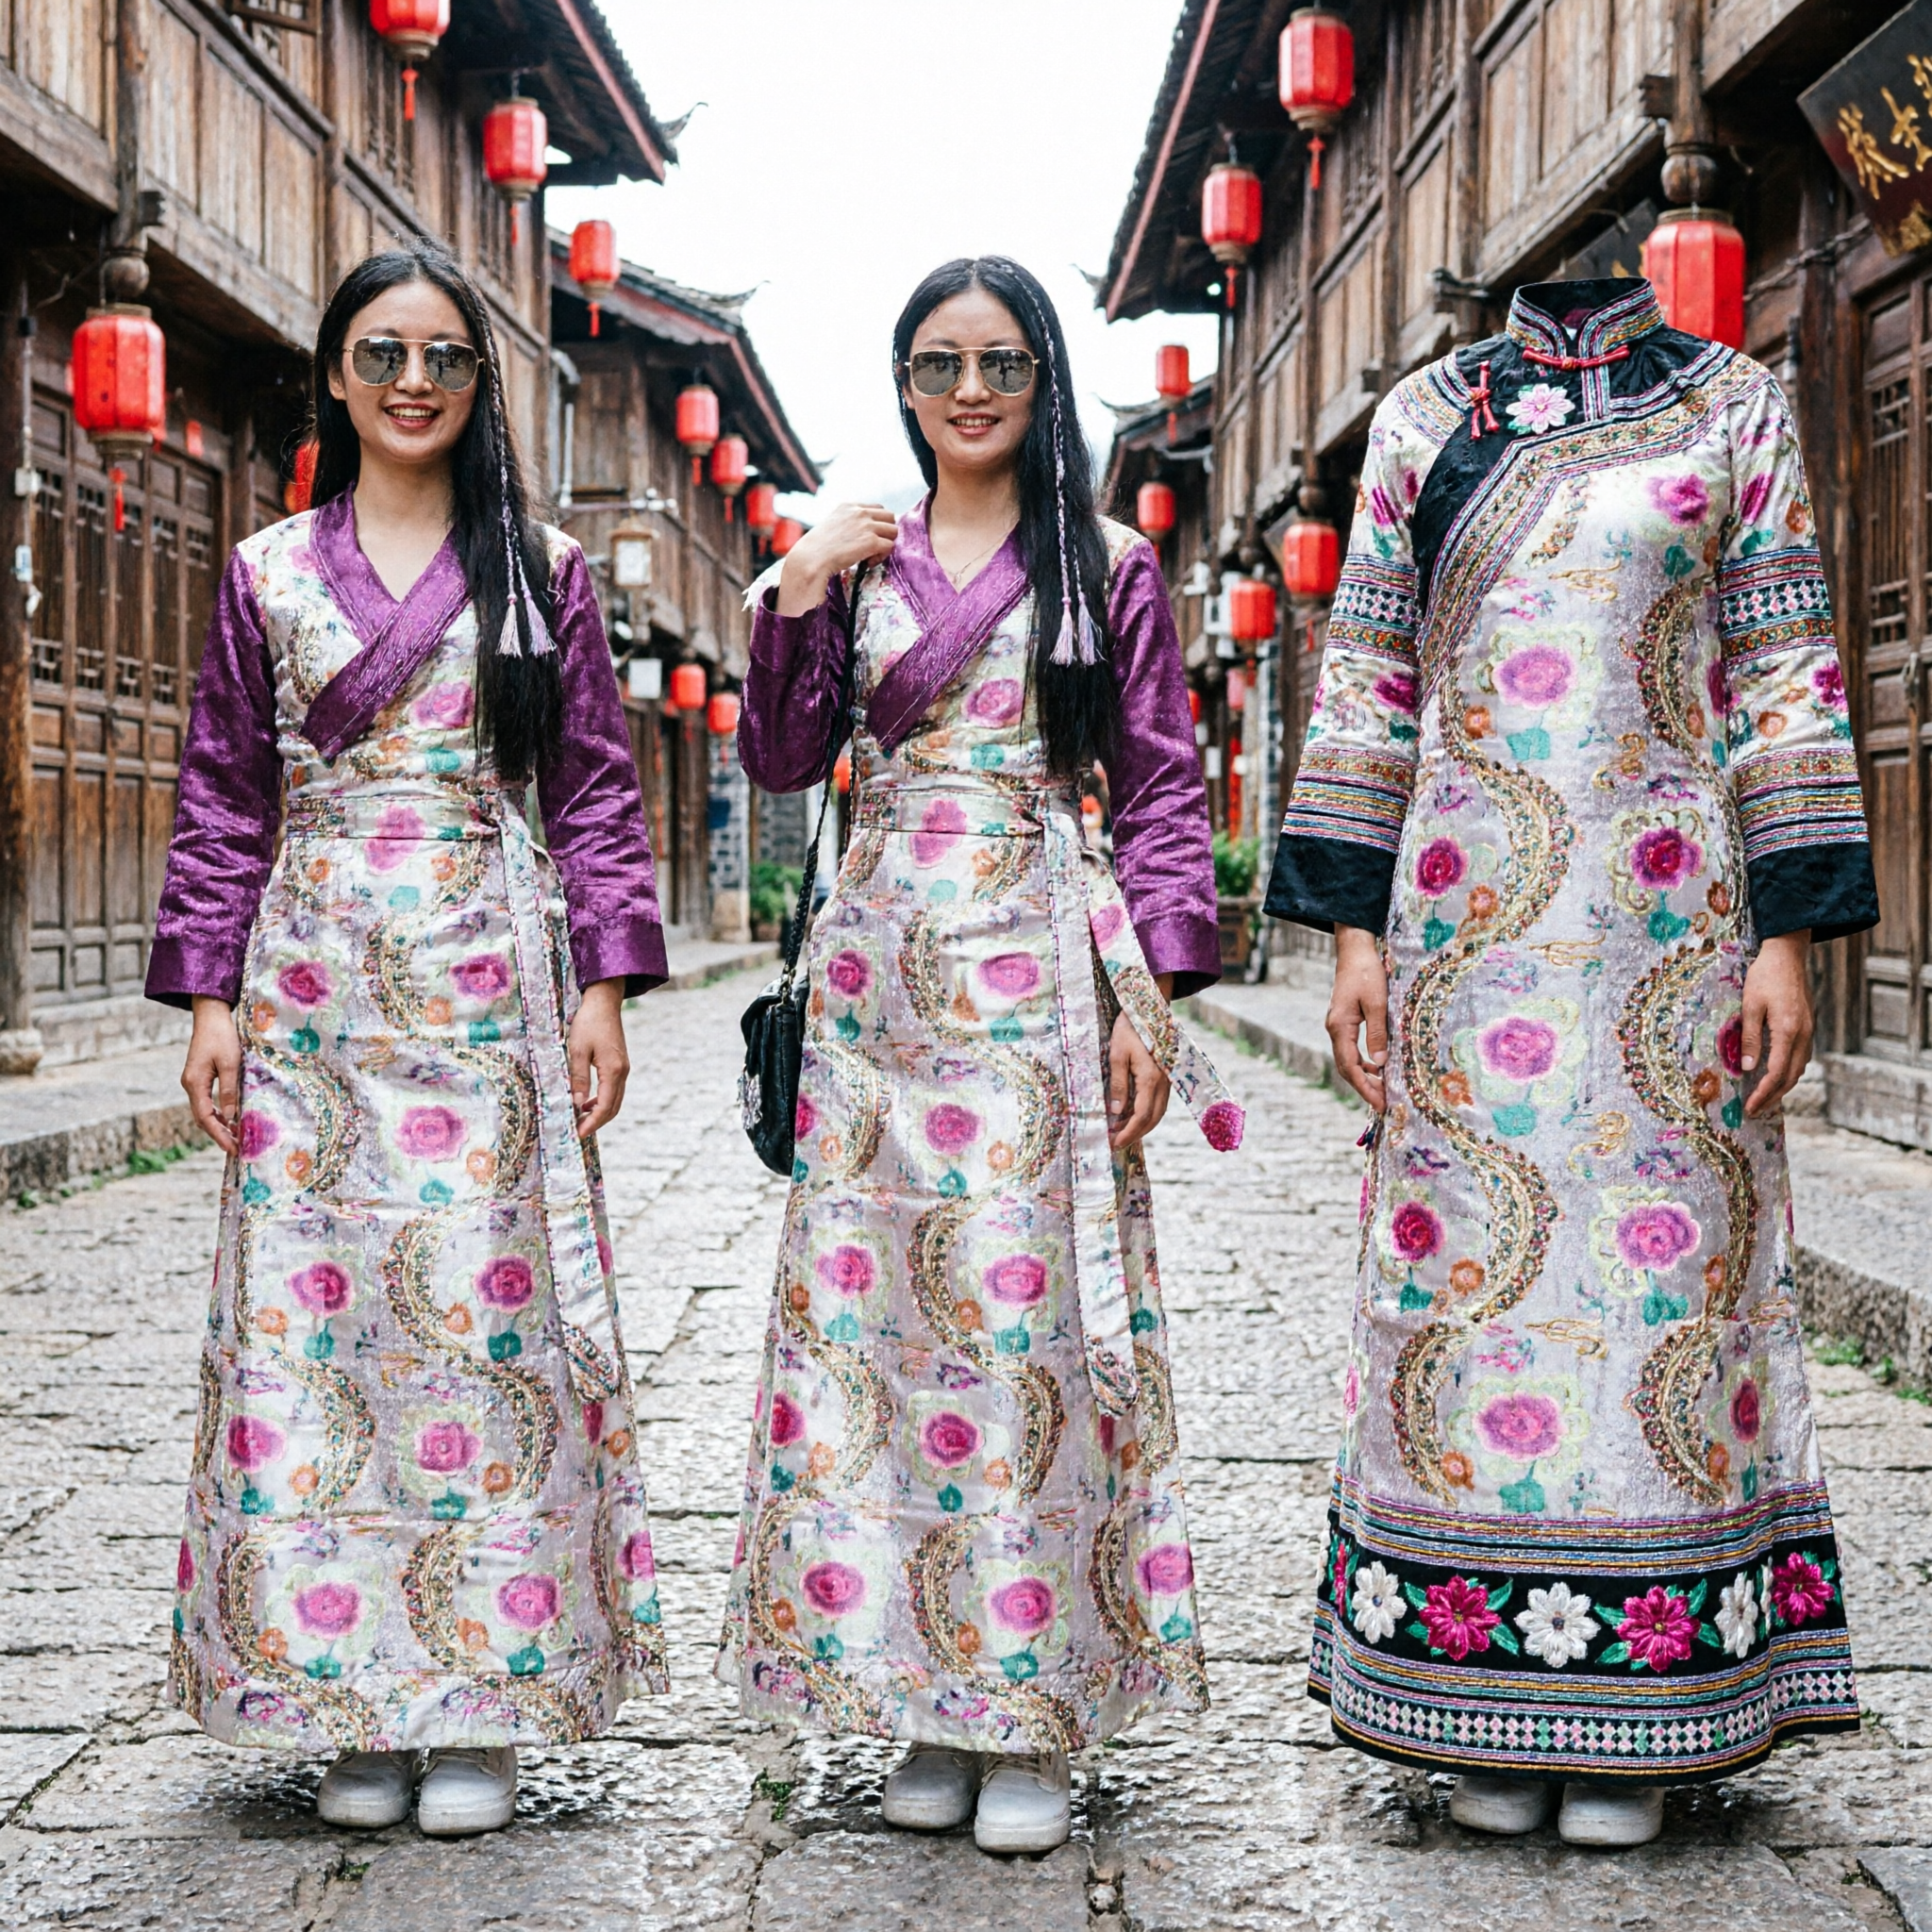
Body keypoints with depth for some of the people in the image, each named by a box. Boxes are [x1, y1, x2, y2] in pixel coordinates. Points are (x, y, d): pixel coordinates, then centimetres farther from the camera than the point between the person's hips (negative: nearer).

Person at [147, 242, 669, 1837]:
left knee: (488, 1307, -4)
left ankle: (485, 1700, 5)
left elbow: (598, 792, 6)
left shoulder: (541, 569, 8)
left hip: (491, 986, -1)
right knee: (313, 1311, -1)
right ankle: (350, 1698, 9)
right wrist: (209, 995, 2)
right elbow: (223, 803, 10)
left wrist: (604, 985, -2)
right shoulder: (268, 573, 11)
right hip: (314, 985, 1)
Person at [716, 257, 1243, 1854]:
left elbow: (1166, 787, 3)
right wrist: (798, 594, -2)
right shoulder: (860, 559, 13)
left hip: (1041, 971, -3)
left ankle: (1035, 1714, 3)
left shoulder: (1106, 562, 6)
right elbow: (783, 762, 9)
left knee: (1029, 1307, -6)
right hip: (885, 969, 3)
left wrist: (1152, 991, -6)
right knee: (877, 1305, 0)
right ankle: (932, 1706, 10)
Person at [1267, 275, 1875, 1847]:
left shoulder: (1734, 404, 9)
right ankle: (1495, 1717, 11)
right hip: (1470, 926, 1)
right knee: (1468, 1262, 0)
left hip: (1676, 927, -1)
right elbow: (1370, 678, 10)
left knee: (1668, 1269, -2)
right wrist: (1354, 932, 2)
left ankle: (1641, 1721, 9)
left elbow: (1786, 671, 4)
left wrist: (1787, 934, -5)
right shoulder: (1424, 418, 12)